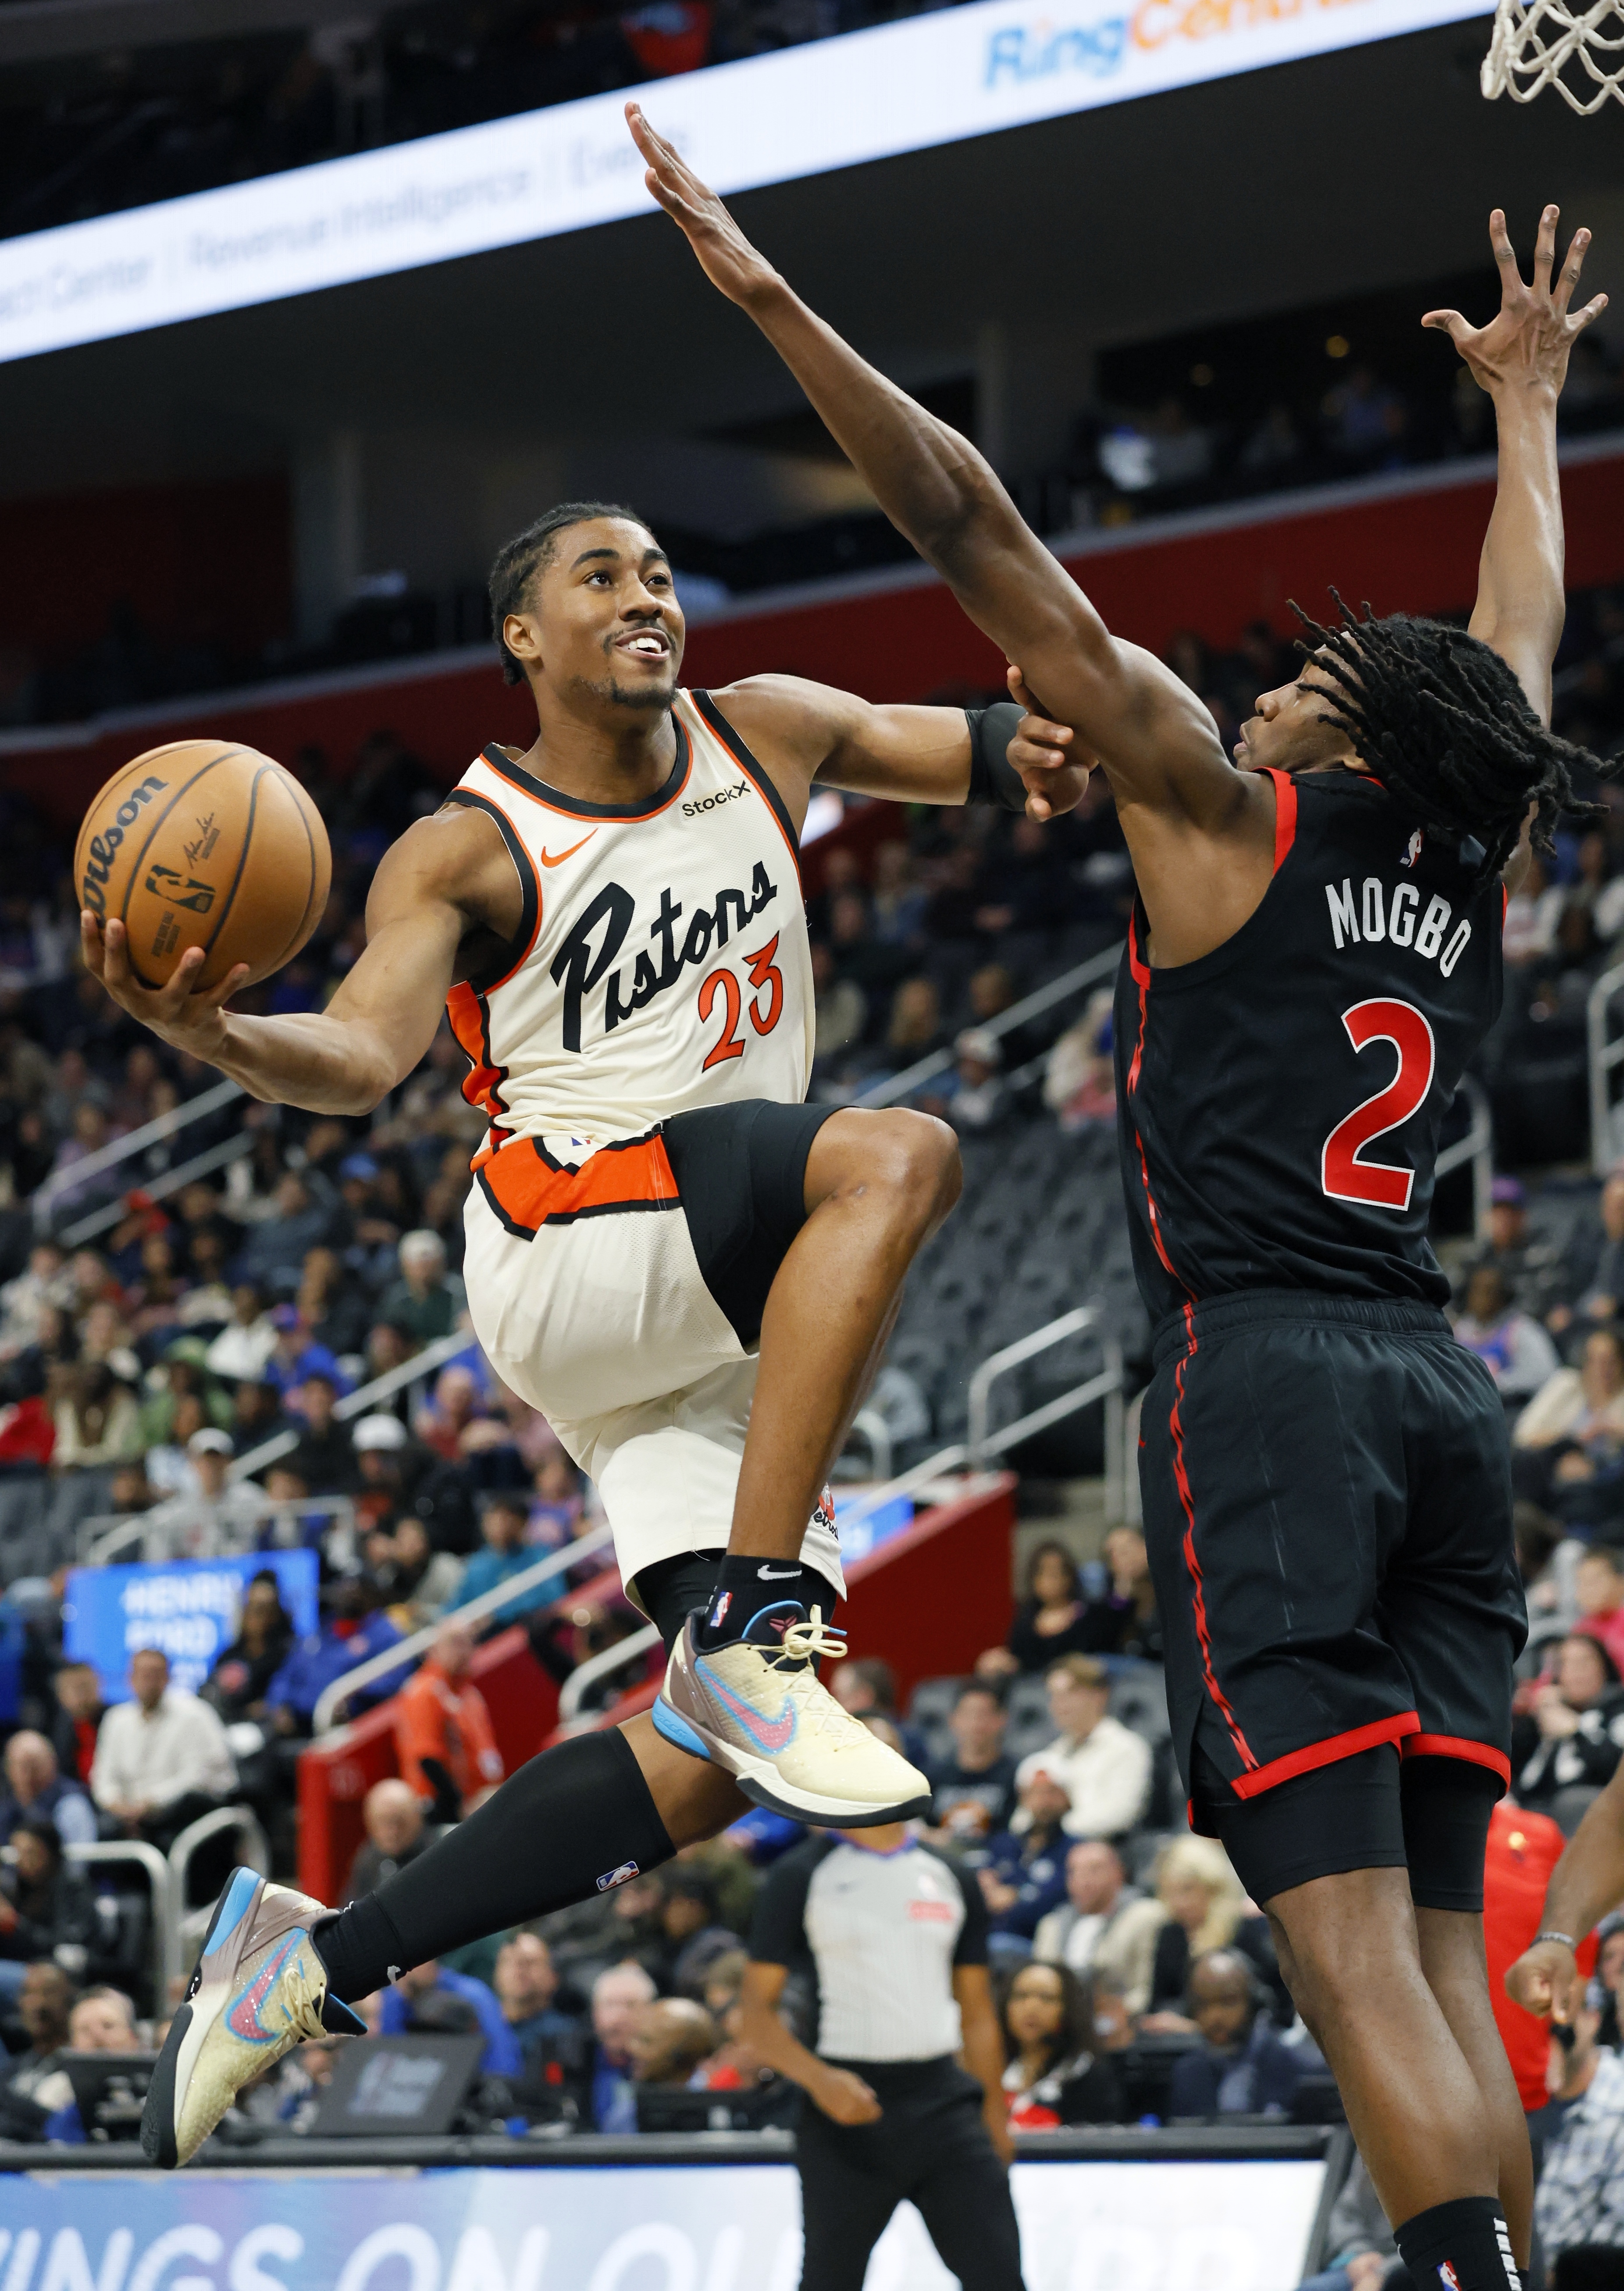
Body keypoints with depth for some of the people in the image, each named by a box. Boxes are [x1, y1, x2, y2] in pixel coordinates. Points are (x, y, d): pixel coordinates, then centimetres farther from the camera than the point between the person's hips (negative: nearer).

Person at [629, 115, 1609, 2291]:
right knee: (1442, 1963, 5)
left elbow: (985, 544, 0)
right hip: (1442, 1392, 6)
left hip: (1270, 1377, -6)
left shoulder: (1230, 819, 2)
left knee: (1351, 1944, -14)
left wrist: (768, 295, 0)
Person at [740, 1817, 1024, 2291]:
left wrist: (995, 2122, 11)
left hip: (943, 2104, 3)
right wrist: (818, 2080, -19)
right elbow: (756, 2012, -3)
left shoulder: (951, 1878, 12)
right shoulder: (801, 1877, 0)